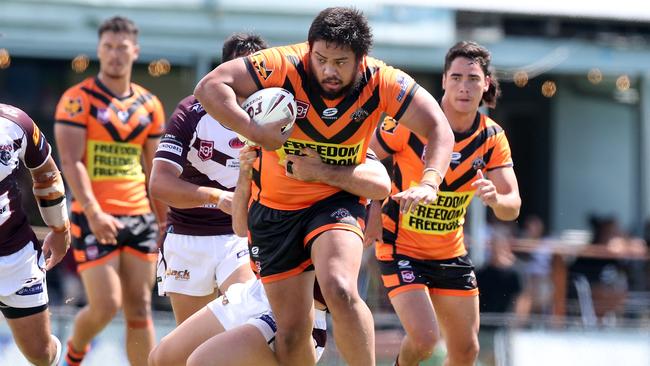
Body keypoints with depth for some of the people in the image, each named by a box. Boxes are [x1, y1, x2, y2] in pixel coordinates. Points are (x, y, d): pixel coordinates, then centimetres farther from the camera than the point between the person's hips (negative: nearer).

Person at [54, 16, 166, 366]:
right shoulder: (78, 100, -3)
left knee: (139, 309, 2)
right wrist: (94, 212, -22)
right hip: (95, 218, -5)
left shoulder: (149, 105, 12)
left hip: (139, 218, 5)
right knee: (106, 305, -10)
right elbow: (71, 162, -12)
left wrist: (164, 220, 14)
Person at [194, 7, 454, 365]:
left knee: (339, 290, -30)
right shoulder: (285, 66, -21)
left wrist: (428, 184, -27)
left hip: (337, 199, -1)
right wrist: (256, 132, -35)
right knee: (292, 329, 3)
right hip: (276, 207, 1)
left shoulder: (381, 82, -16)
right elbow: (209, 87, -24)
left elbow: (438, 127, -11)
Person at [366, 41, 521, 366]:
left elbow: (512, 207, -9)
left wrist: (495, 199, -32)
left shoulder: (492, 138, -5)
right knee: (424, 338, -20)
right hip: (401, 249, -5)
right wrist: (372, 209, -17)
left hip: (451, 253, 5)